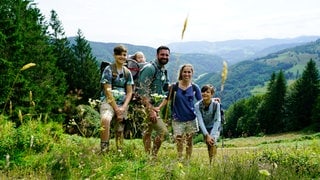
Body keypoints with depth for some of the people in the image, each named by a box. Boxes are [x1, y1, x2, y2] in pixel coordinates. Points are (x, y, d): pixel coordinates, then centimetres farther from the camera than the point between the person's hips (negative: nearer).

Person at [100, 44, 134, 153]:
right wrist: (116, 108, -12)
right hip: (109, 101, -5)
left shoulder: (127, 72, 12)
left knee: (120, 130, 7)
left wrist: (123, 108, -6)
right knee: (105, 119, -33)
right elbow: (107, 90, -9)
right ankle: (104, 150, -27)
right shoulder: (109, 69, -3)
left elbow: (129, 92, 9)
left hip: (122, 104, 5)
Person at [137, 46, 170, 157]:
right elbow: (143, 90, -22)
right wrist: (151, 110, -26)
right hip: (147, 106, -9)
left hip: (155, 106, 9)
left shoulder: (163, 70, 13)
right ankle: (153, 156, -3)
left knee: (148, 132, 14)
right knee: (163, 131, -13)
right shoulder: (150, 68, -16)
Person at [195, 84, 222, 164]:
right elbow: (200, 121, -21)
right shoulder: (198, 105, -20)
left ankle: (212, 162, -13)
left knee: (212, 142, -23)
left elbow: (217, 120, -20)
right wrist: (207, 135, -27)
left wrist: (212, 135, -26)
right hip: (205, 128, 2)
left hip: (215, 128, -2)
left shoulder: (216, 104, -23)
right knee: (208, 145, 7)